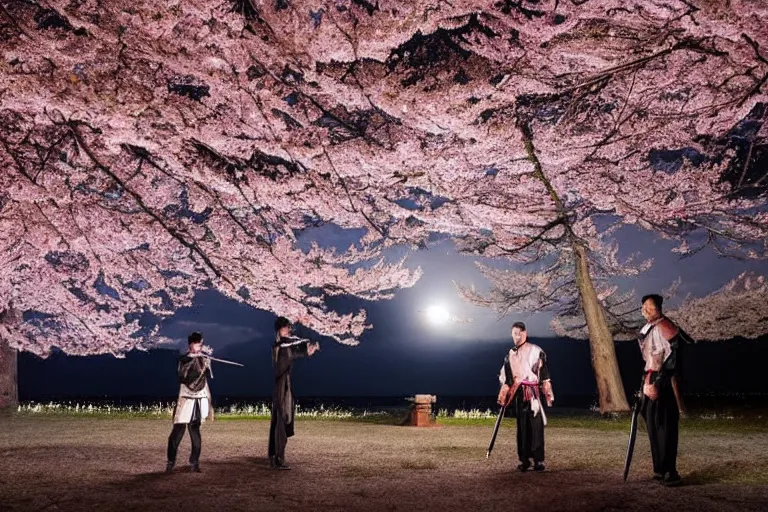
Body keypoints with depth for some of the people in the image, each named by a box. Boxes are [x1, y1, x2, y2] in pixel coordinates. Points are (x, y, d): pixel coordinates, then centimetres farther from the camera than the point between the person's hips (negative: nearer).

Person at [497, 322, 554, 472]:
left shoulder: (536, 351, -2)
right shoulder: (511, 354, 12)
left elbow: (544, 375, -2)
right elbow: (506, 377, 14)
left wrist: (548, 394, -4)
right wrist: (503, 395, 11)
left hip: (533, 392, -4)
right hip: (518, 393, 4)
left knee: (536, 425, -8)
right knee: (521, 426, 6)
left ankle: (538, 460, -5)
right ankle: (524, 459, 12)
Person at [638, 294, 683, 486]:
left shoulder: (665, 328, -15)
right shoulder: (647, 329, 14)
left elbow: (672, 359, -18)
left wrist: (657, 383, -20)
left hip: (663, 384, -10)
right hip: (650, 382, 10)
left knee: (665, 427, -7)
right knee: (653, 426, 12)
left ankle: (669, 472, -3)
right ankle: (660, 469, 21)